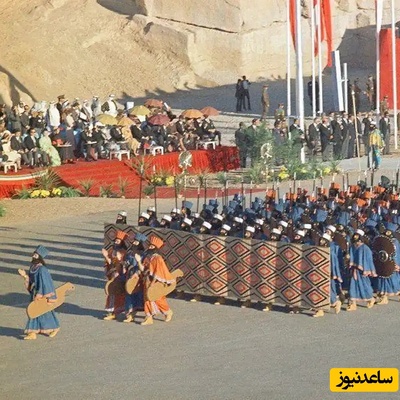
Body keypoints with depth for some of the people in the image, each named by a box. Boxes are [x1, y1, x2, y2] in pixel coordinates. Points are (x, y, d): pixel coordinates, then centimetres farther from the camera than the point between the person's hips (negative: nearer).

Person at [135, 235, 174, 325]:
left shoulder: (158, 258, -15)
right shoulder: (148, 257, 8)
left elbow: (158, 273, -17)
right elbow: (143, 269, 5)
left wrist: (153, 283, -20)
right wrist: (139, 261, -9)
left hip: (156, 282, -7)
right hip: (148, 281, 7)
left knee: (157, 299, -1)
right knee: (147, 299, 6)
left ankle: (168, 312, 17)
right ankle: (149, 318, 12)